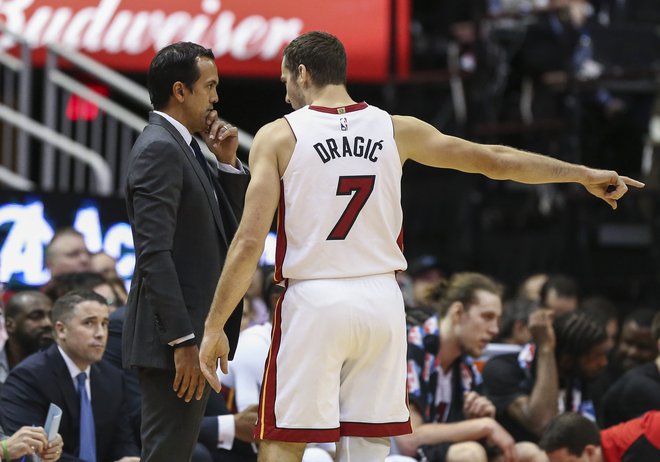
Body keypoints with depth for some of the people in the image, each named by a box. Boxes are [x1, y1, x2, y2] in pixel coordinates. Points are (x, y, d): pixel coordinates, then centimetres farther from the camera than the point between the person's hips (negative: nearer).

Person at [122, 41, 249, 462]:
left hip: (194, 336, 10)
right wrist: (183, 341, -24)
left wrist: (228, 163, 5)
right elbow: (155, 252, -21)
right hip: (174, 340, -10)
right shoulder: (159, 149, -14)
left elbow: (226, 231, 19)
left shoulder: (185, 147, 16)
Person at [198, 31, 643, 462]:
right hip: (381, 302, 3)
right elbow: (494, 160, 12)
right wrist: (585, 175, 23)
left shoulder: (279, 136, -3)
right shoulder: (396, 130, 6)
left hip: (313, 302, -3)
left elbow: (250, 241, -9)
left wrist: (215, 326, -6)